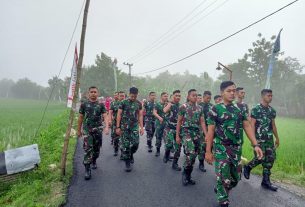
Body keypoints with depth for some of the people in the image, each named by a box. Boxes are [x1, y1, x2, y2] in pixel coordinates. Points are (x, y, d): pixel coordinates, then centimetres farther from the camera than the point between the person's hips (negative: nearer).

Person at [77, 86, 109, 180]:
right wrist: (79, 130, 10)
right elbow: (80, 118, 8)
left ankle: (94, 161, 39)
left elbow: (105, 116, -6)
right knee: (88, 149, -8)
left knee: (97, 148, 13)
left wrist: (106, 127, -23)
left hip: (98, 129, 2)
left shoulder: (101, 105, 3)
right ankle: (87, 169, -2)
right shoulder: (84, 104, 2)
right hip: (87, 129, -1)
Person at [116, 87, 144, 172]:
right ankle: (127, 163, 15)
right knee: (126, 145, 1)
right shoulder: (123, 103, -3)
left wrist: (142, 127, 1)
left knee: (135, 143, -6)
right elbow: (119, 115, -2)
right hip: (124, 127, -2)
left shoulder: (139, 104, 5)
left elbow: (140, 116, 7)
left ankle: (131, 154, 27)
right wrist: (118, 127, -6)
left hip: (135, 126, 2)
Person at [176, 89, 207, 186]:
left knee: (194, 155, 8)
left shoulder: (199, 108, 9)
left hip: (197, 133, 5)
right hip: (186, 132, -5)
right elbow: (179, 122, -1)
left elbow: (202, 122, 8)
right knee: (190, 153, -20)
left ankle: (188, 176, 24)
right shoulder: (183, 107, -3)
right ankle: (185, 172, 4)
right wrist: (177, 135, -4)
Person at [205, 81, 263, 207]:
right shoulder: (215, 109, -8)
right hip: (221, 148, -5)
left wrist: (255, 145, -4)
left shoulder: (240, 108, 8)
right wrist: (208, 151, -9)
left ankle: (219, 189, 42)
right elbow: (210, 131, -8)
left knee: (235, 178, 15)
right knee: (224, 177, -1)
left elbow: (247, 126, 7)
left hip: (237, 148, 5)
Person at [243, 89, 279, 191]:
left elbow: (273, 125, 18)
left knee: (270, 158, 4)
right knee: (260, 158, -8)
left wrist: (277, 138, 17)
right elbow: (252, 125, -11)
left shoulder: (272, 110, 11)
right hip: (259, 139, -6)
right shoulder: (256, 109, -9)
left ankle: (266, 181, 14)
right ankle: (247, 167, 22)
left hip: (269, 139, 6)